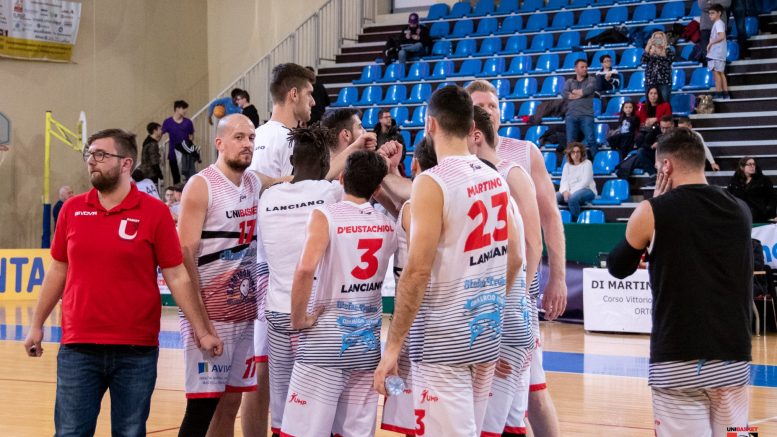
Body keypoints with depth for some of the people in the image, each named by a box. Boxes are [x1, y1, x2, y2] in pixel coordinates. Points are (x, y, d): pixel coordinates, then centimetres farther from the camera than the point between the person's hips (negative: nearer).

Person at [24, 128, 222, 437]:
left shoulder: (154, 212, -3)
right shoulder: (72, 210, 6)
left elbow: (177, 277, -1)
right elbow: (58, 270, 16)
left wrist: (202, 331, -4)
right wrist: (37, 324, 18)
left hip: (137, 352, -2)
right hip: (77, 349, 2)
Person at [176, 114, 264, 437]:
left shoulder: (255, 184, 10)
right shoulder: (201, 186, -9)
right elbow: (185, 254, -14)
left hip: (245, 314, 7)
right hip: (210, 314, -7)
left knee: (231, 401, 9)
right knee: (203, 405, -5)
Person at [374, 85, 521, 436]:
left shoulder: (432, 183, -15)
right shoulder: (495, 180, 7)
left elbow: (418, 271, -20)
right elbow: (514, 259, 13)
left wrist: (393, 345, -17)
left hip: (443, 340, -8)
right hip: (487, 333, 8)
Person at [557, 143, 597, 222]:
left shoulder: (587, 163, 2)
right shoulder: (567, 165, 17)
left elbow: (585, 181, -10)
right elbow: (564, 181, 6)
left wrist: (572, 192, -20)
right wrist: (565, 191, -17)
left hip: (587, 190, -5)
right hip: (570, 192, 5)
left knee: (572, 198, -39)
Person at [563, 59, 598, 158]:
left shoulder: (591, 80, 10)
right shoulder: (569, 81, 16)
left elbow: (587, 90, -9)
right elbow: (564, 94, -2)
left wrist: (575, 91, 6)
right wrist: (581, 94, -5)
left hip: (586, 115, -2)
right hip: (571, 115, 2)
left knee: (590, 139, -11)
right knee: (571, 142, 1)